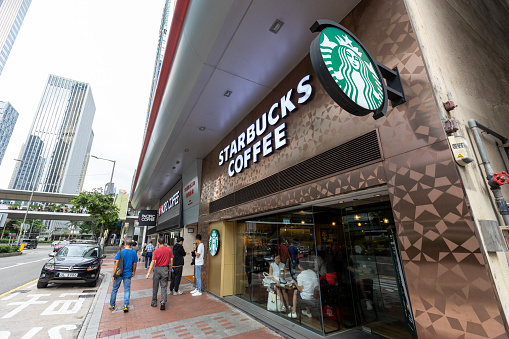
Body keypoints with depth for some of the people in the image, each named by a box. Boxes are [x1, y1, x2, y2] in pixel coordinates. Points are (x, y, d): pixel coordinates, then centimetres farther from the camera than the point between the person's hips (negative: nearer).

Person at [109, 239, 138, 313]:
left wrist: (113, 274, -5)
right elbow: (134, 264, 4)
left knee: (115, 289, 16)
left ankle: (112, 305, 26)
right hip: (128, 274, 1)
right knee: (127, 290, 9)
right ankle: (126, 305, 4)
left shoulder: (120, 252, -10)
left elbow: (116, 263, -11)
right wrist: (133, 272, 20)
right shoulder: (134, 253, -3)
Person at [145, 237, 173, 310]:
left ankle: (154, 303, 27)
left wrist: (148, 273, -8)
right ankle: (163, 302, -4)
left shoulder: (156, 251, -8)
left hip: (157, 269, -1)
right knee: (164, 287, 7)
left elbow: (153, 262, -11)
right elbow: (171, 260, 0)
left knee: (155, 287, 16)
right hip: (165, 269, 1)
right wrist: (170, 269, 13)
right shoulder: (169, 249, -2)